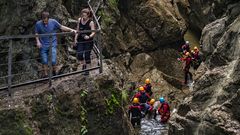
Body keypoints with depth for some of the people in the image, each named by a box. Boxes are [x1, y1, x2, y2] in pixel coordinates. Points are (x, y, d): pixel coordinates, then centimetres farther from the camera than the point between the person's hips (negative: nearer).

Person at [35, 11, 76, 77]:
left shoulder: (53, 22, -10)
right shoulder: (38, 24, -9)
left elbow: (61, 27, 2)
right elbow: (36, 34, 3)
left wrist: (71, 30, -4)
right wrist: (38, 41, -11)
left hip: (52, 45, -1)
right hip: (43, 46, 1)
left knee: (53, 61, -7)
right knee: (44, 62, 6)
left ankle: (55, 72, 21)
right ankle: (45, 74, 25)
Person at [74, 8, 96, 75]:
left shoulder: (91, 22, -12)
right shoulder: (79, 20, 2)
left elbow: (93, 32, -18)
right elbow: (78, 30, 12)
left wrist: (89, 36, -37)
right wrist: (75, 38, 7)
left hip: (88, 41, -4)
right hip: (80, 40, 4)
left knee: (87, 55, 0)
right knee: (79, 55, -7)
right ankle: (83, 65, 23)